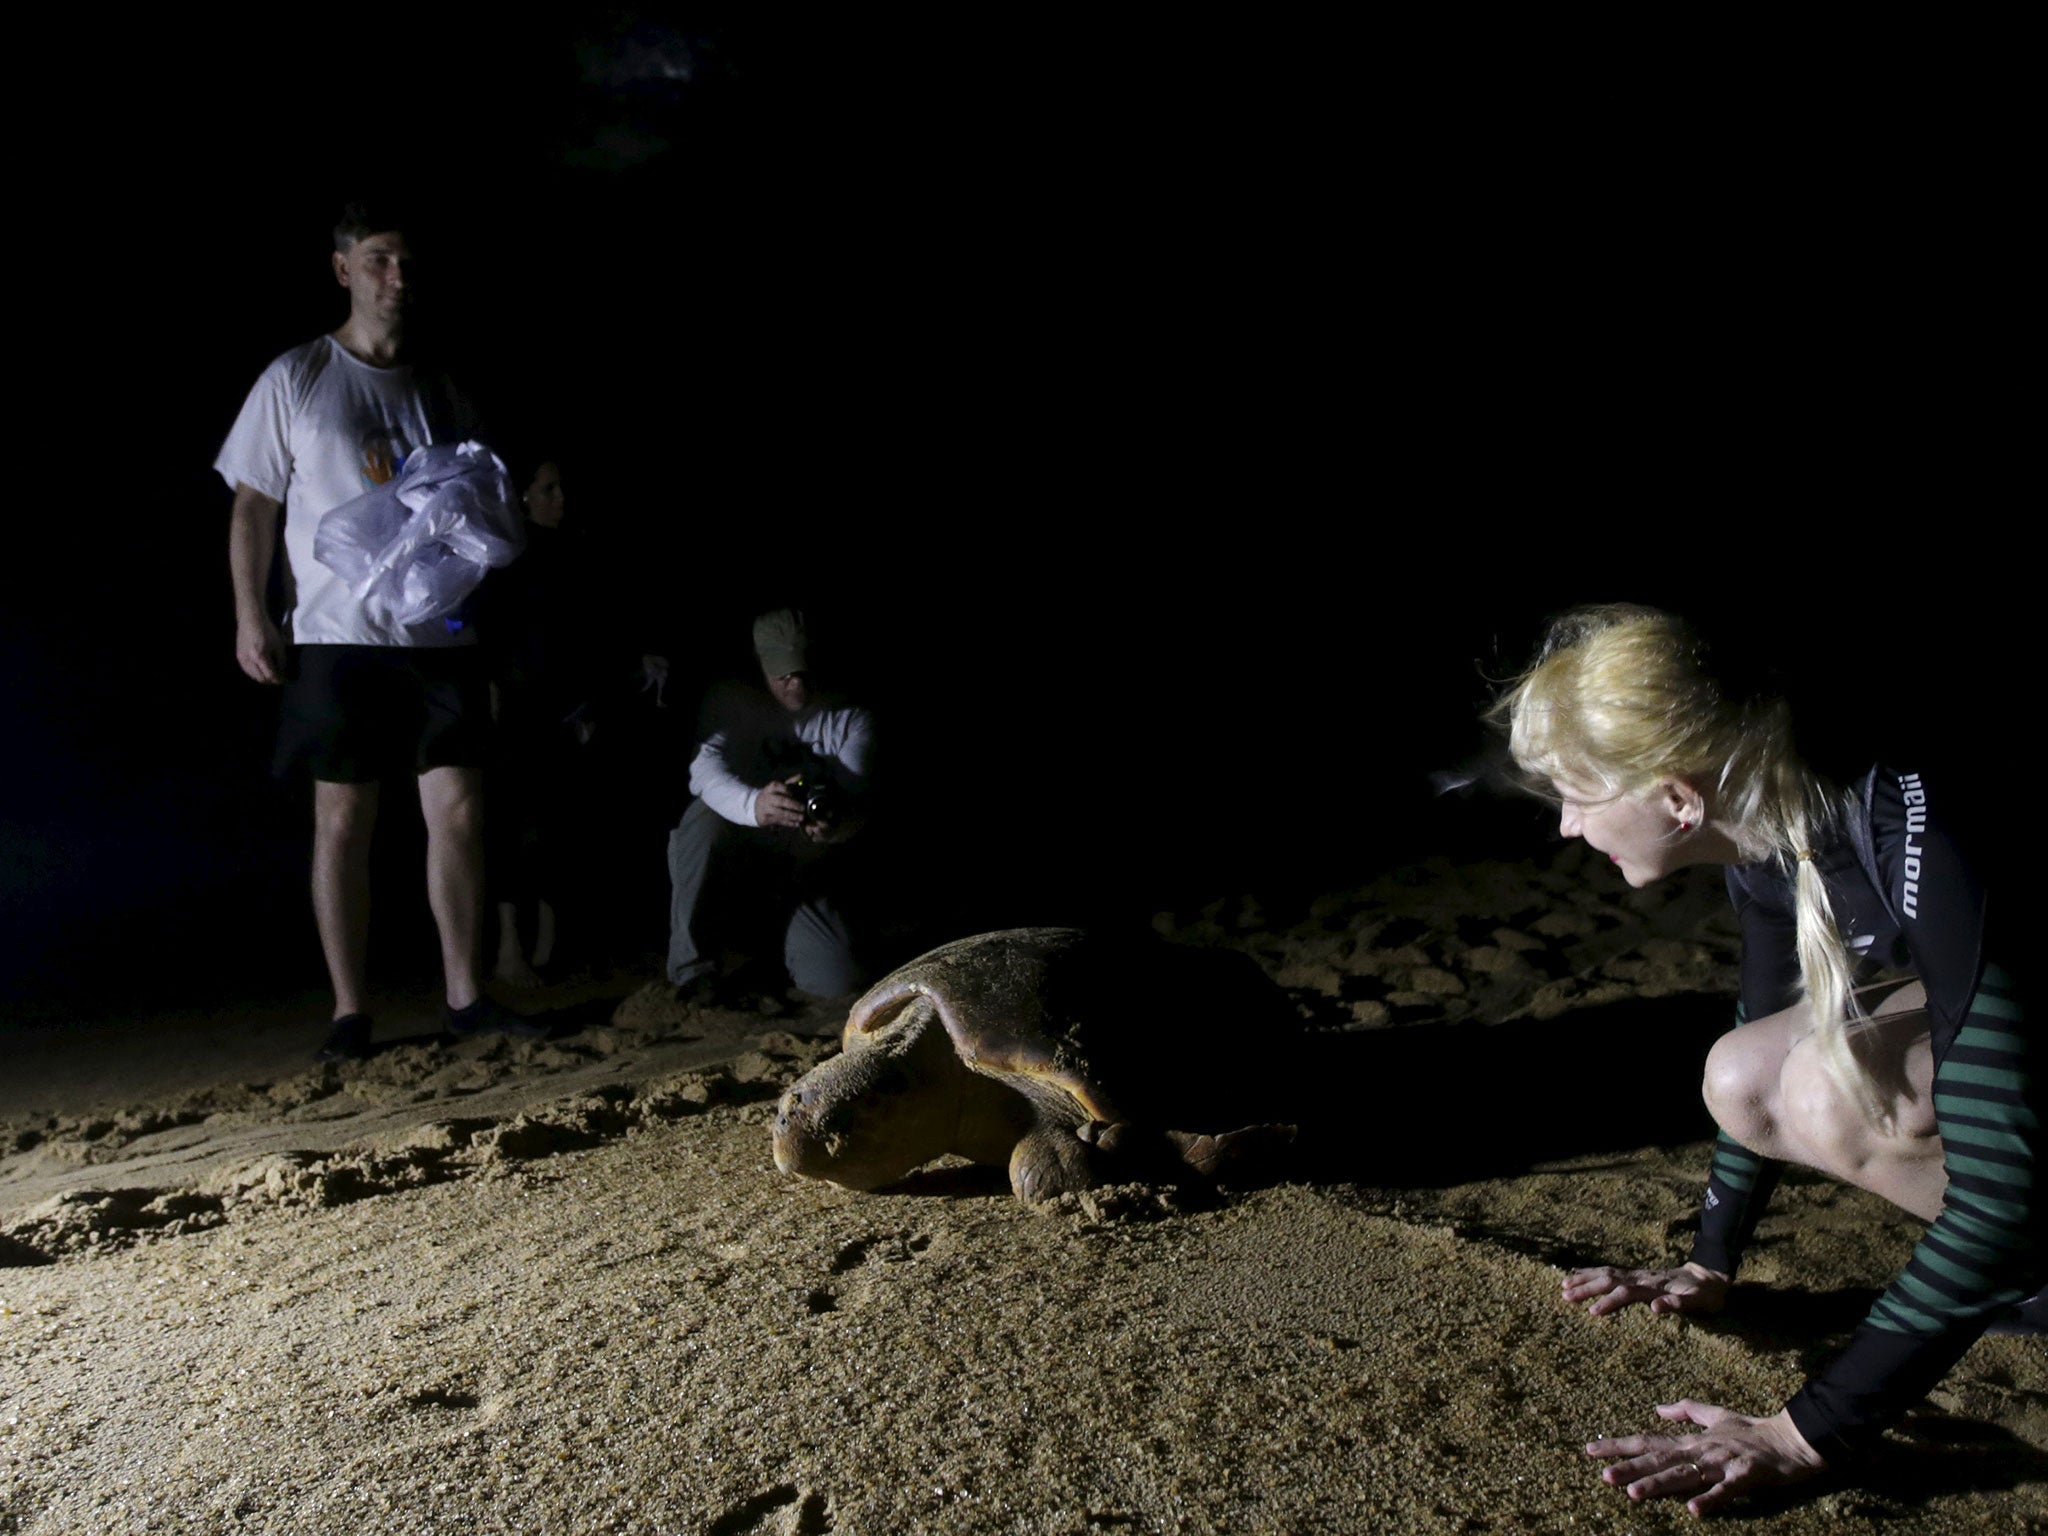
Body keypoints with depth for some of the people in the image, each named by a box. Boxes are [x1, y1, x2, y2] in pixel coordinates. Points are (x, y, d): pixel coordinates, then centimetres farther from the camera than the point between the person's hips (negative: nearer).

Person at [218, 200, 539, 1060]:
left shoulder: (441, 394, 14)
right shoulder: (295, 380, 5)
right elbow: (253, 508, 3)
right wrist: (250, 616, -6)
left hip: (439, 634, 3)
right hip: (338, 635, -3)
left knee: (459, 810, -1)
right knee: (343, 819, 1)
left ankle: (464, 994, 9)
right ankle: (349, 1013, 8)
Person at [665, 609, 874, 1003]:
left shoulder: (850, 719, -2)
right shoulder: (731, 702, -5)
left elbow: (857, 800, -16)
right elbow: (704, 769, -24)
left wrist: (835, 825, -43)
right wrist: (753, 805, -48)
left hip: (808, 869, 1)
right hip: (735, 856, -1)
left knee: (837, 982, -18)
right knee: (704, 819, -35)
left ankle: (786, 930, 19)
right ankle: (692, 966, -18)